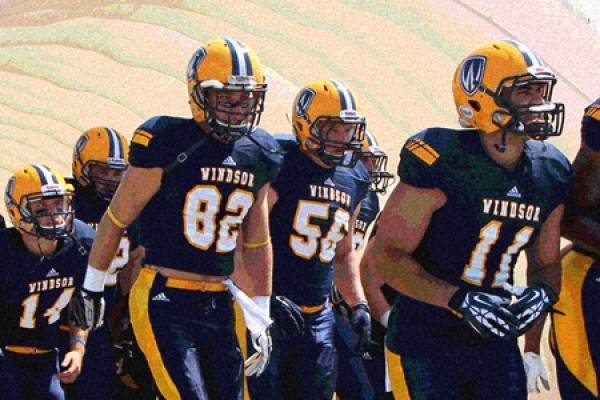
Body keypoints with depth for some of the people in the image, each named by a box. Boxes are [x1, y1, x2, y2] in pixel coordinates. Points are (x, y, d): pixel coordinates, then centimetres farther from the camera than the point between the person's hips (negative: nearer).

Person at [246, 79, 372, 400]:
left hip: (317, 318, 7)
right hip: (268, 313, -7)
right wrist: (267, 298, -21)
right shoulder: (278, 165, -11)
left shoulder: (353, 180, 12)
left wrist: (358, 304, 14)